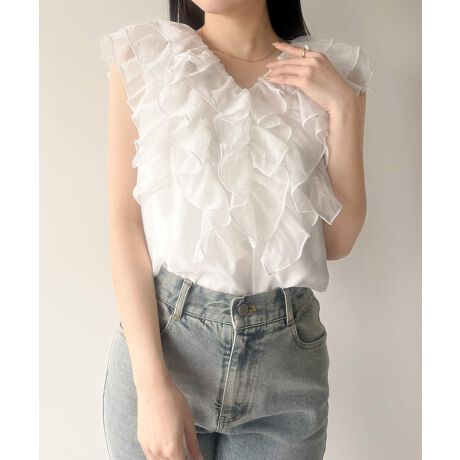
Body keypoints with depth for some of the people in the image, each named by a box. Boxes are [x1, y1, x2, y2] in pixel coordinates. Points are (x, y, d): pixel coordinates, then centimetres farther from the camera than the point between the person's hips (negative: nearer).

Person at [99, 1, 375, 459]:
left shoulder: (331, 74, 4)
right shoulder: (143, 55, -1)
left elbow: (337, 241, 1)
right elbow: (124, 222, -7)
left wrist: (343, 106, -8)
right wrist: (153, 383, -14)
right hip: (160, 336, -1)